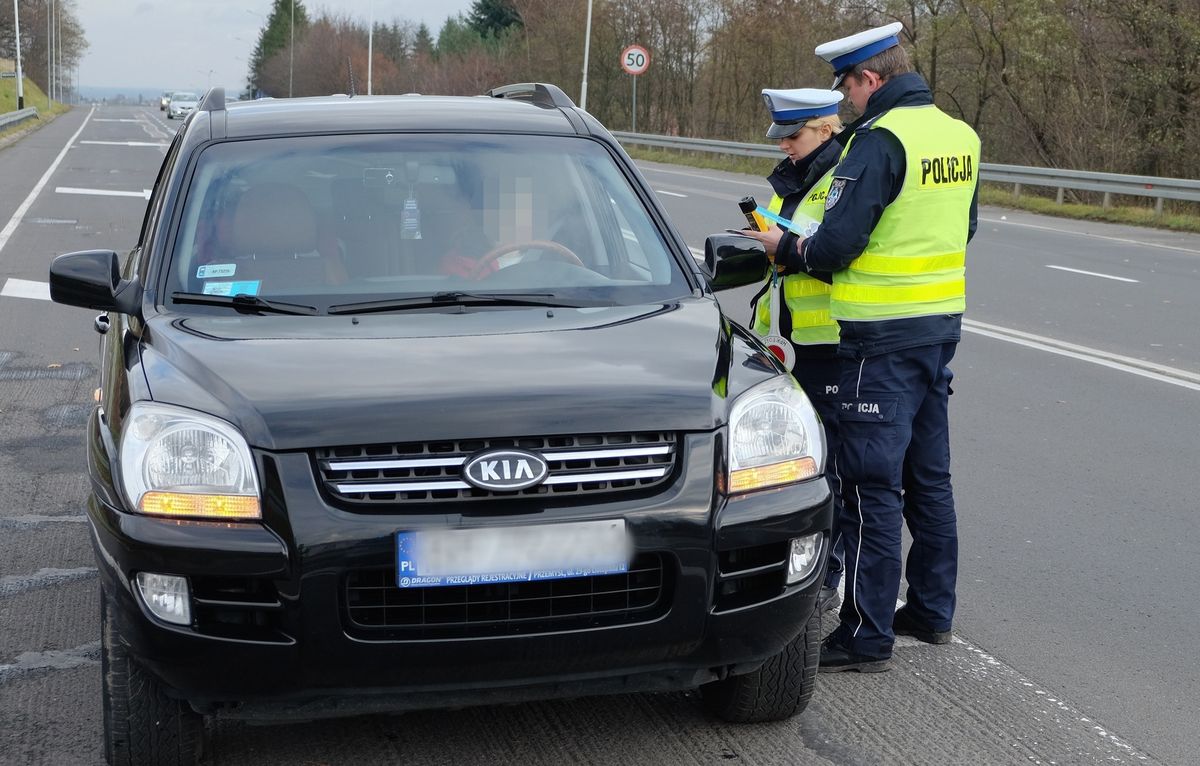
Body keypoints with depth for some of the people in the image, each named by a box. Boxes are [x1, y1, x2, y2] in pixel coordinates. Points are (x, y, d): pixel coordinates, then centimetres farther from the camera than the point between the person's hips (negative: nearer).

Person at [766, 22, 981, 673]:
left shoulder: (878, 139, -17)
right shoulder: (959, 136, 9)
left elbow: (835, 245, -21)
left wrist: (790, 251, -2)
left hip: (884, 335, -9)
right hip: (943, 324, 9)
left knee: (873, 485, -3)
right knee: (928, 476, 17)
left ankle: (866, 636, 3)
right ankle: (932, 611, 28)